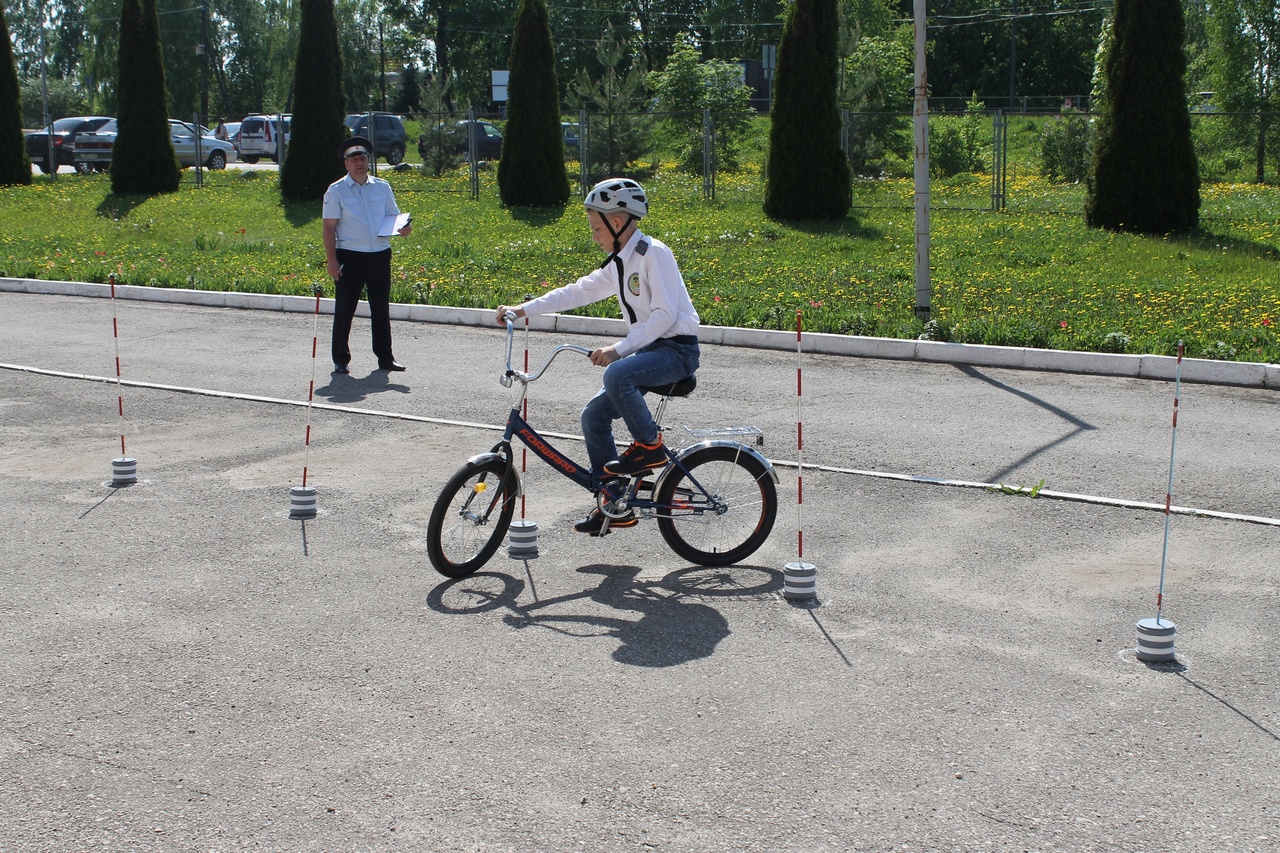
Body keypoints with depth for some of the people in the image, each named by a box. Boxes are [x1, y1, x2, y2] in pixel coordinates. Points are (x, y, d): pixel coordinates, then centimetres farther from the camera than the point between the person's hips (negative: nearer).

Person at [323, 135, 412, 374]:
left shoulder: (382, 187, 10)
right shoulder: (336, 191, 0)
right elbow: (329, 227, -3)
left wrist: (403, 228, -7)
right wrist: (332, 260, -11)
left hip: (380, 255, 3)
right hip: (350, 257, -3)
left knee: (381, 309, 10)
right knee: (344, 309, 2)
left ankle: (385, 357, 20)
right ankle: (341, 360, 12)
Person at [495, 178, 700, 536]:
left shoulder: (652, 253, -14)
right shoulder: (619, 264, 13)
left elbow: (665, 314, -21)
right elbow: (578, 292, 17)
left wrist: (618, 349, -24)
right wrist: (524, 309, 11)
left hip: (676, 348, -9)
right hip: (649, 350, 9)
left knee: (617, 374, -36)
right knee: (594, 415, 1)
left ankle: (649, 446, -14)